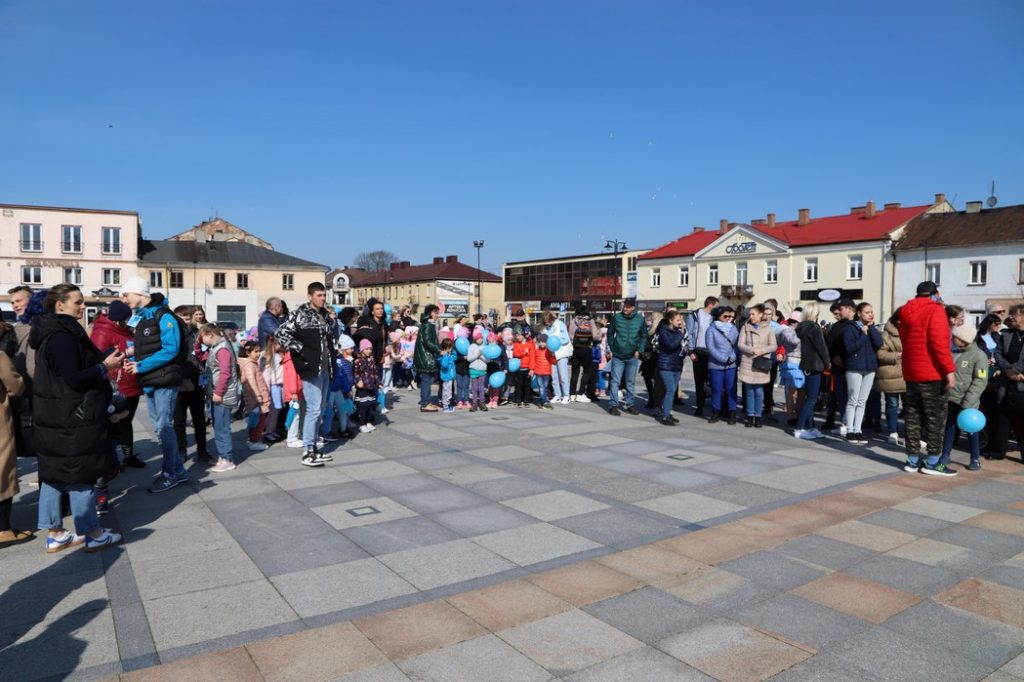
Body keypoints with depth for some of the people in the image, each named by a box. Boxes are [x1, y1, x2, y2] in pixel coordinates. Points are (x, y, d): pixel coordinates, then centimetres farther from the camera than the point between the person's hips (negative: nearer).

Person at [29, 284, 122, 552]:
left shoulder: (52, 332, 13)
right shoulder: (62, 336, -20)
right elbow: (74, 378, -24)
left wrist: (103, 362, 11)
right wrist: (105, 366, -14)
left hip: (56, 416, 10)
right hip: (71, 419, -10)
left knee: (55, 474, 13)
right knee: (80, 475, -2)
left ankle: (54, 534, 22)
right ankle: (92, 534, 8)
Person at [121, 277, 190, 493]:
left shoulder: (164, 316, -13)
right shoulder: (140, 318, 14)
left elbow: (170, 350, -21)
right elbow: (142, 349, 20)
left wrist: (141, 366, -20)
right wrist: (133, 362, -1)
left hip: (164, 381, -9)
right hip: (150, 382, 9)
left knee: (164, 427, -3)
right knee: (159, 428, 12)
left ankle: (170, 474, 8)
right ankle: (178, 471, 22)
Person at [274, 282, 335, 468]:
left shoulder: (324, 315, 15)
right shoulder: (299, 314, -7)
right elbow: (280, 334, -13)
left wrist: (332, 360, 14)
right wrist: (301, 350, -16)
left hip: (324, 368, 8)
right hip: (311, 368, -8)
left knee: (319, 410, 13)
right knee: (314, 409, -9)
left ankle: (314, 448, 22)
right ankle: (307, 453, -2)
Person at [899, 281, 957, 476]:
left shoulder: (907, 312, 14)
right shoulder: (935, 310, -9)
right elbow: (939, 343, -19)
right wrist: (949, 370, -18)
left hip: (911, 372, 7)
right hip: (933, 373, -7)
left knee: (913, 416, 9)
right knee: (936, 417, 0)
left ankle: (913, 460, 11)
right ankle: (933, 462, 0)